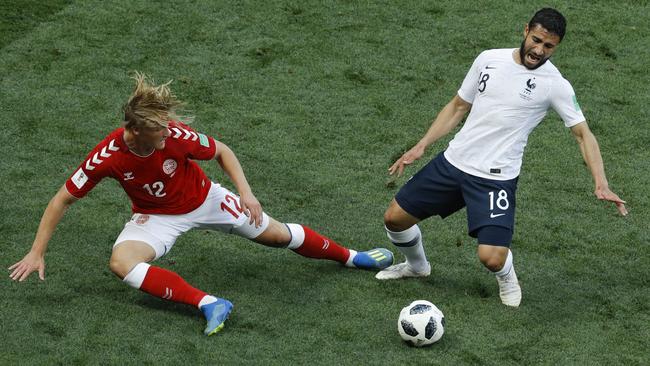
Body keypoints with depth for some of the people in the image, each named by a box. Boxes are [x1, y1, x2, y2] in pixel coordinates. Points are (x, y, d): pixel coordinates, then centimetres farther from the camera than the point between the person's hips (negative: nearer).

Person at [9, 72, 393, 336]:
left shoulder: (176, 134, -31)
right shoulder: (107, 156, -32)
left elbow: (222, 151, -11)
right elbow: (62, 200, -21)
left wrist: (246, 192, -23)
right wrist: (37, 253, -23)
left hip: (203, 199, 0)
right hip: (157, 216, 0)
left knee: (277, 234, 6)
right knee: (121, 261, -30)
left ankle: (349, 256, 32)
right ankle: (208, 303, -32)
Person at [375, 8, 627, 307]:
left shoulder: (554, 84, -9)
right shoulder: (489, 59, 2)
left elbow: (582, 133, -5)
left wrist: (601, 184, -18)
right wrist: (421, 146, 7)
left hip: (496, 178, -4)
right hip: (452, 161, 4)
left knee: (491, 257, -20)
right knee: (395, 217, 7)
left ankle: (506, 278, 19)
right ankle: (417, 266, 40)